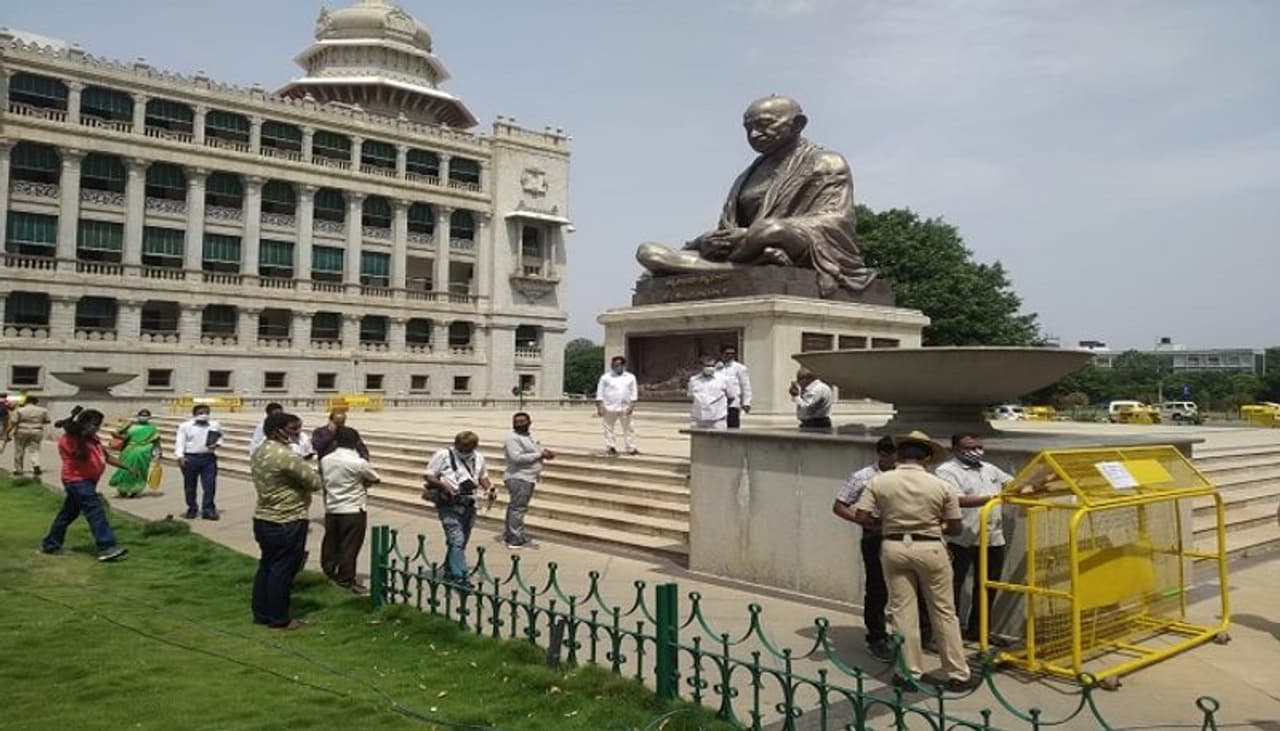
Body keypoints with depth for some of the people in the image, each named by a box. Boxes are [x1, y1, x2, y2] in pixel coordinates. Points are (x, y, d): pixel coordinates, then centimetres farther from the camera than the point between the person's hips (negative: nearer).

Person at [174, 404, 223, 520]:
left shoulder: (215, 425, 12)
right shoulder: (185, 426, 6)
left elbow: (219, 438, 23)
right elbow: (180, 442, 1)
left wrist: (216, 444, 0)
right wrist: (180, 456, -12)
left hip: (209, 458, 1)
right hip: (190, 458, -1)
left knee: (210, 485, -5)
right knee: (190, 486, 7)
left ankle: (208, 509, 1)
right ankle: (192, 509, 20)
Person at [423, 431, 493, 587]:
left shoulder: (478, 458, 10)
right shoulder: (443, 456, -4)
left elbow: (483, 477, 24)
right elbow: (428, 476, -3)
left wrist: (489, 488, 3)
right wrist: (443, 485, -19)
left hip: (469, 505, 6)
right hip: (449, 505, -6)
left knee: (462, 541, 13)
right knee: (457, 540, -15)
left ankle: (449, 572, 29)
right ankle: (459, 576, -16)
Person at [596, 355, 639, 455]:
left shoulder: (630, 377, 9)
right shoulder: (606, 377, 4)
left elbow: (634, 392, 8)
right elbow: (600, 393, 2)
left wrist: (632, 405, -3)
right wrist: (600, 406, -5)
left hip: (625, 408, 1)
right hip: (609, 407, -1)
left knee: (628, 428, 1)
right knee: (609, 428, 0)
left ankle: (631, 448, 3)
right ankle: (610, 447, 7)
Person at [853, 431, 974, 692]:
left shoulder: (879, 482, -4)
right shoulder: (940, 486, -4)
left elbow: (860, 516, -7)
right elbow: (955, 527, 0)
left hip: (894, 547, 1)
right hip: (930, 548, -1)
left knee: (902, 611, 9)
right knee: (943, 612, 10)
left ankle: (910, 672, 14)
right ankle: (958, 674, 18)